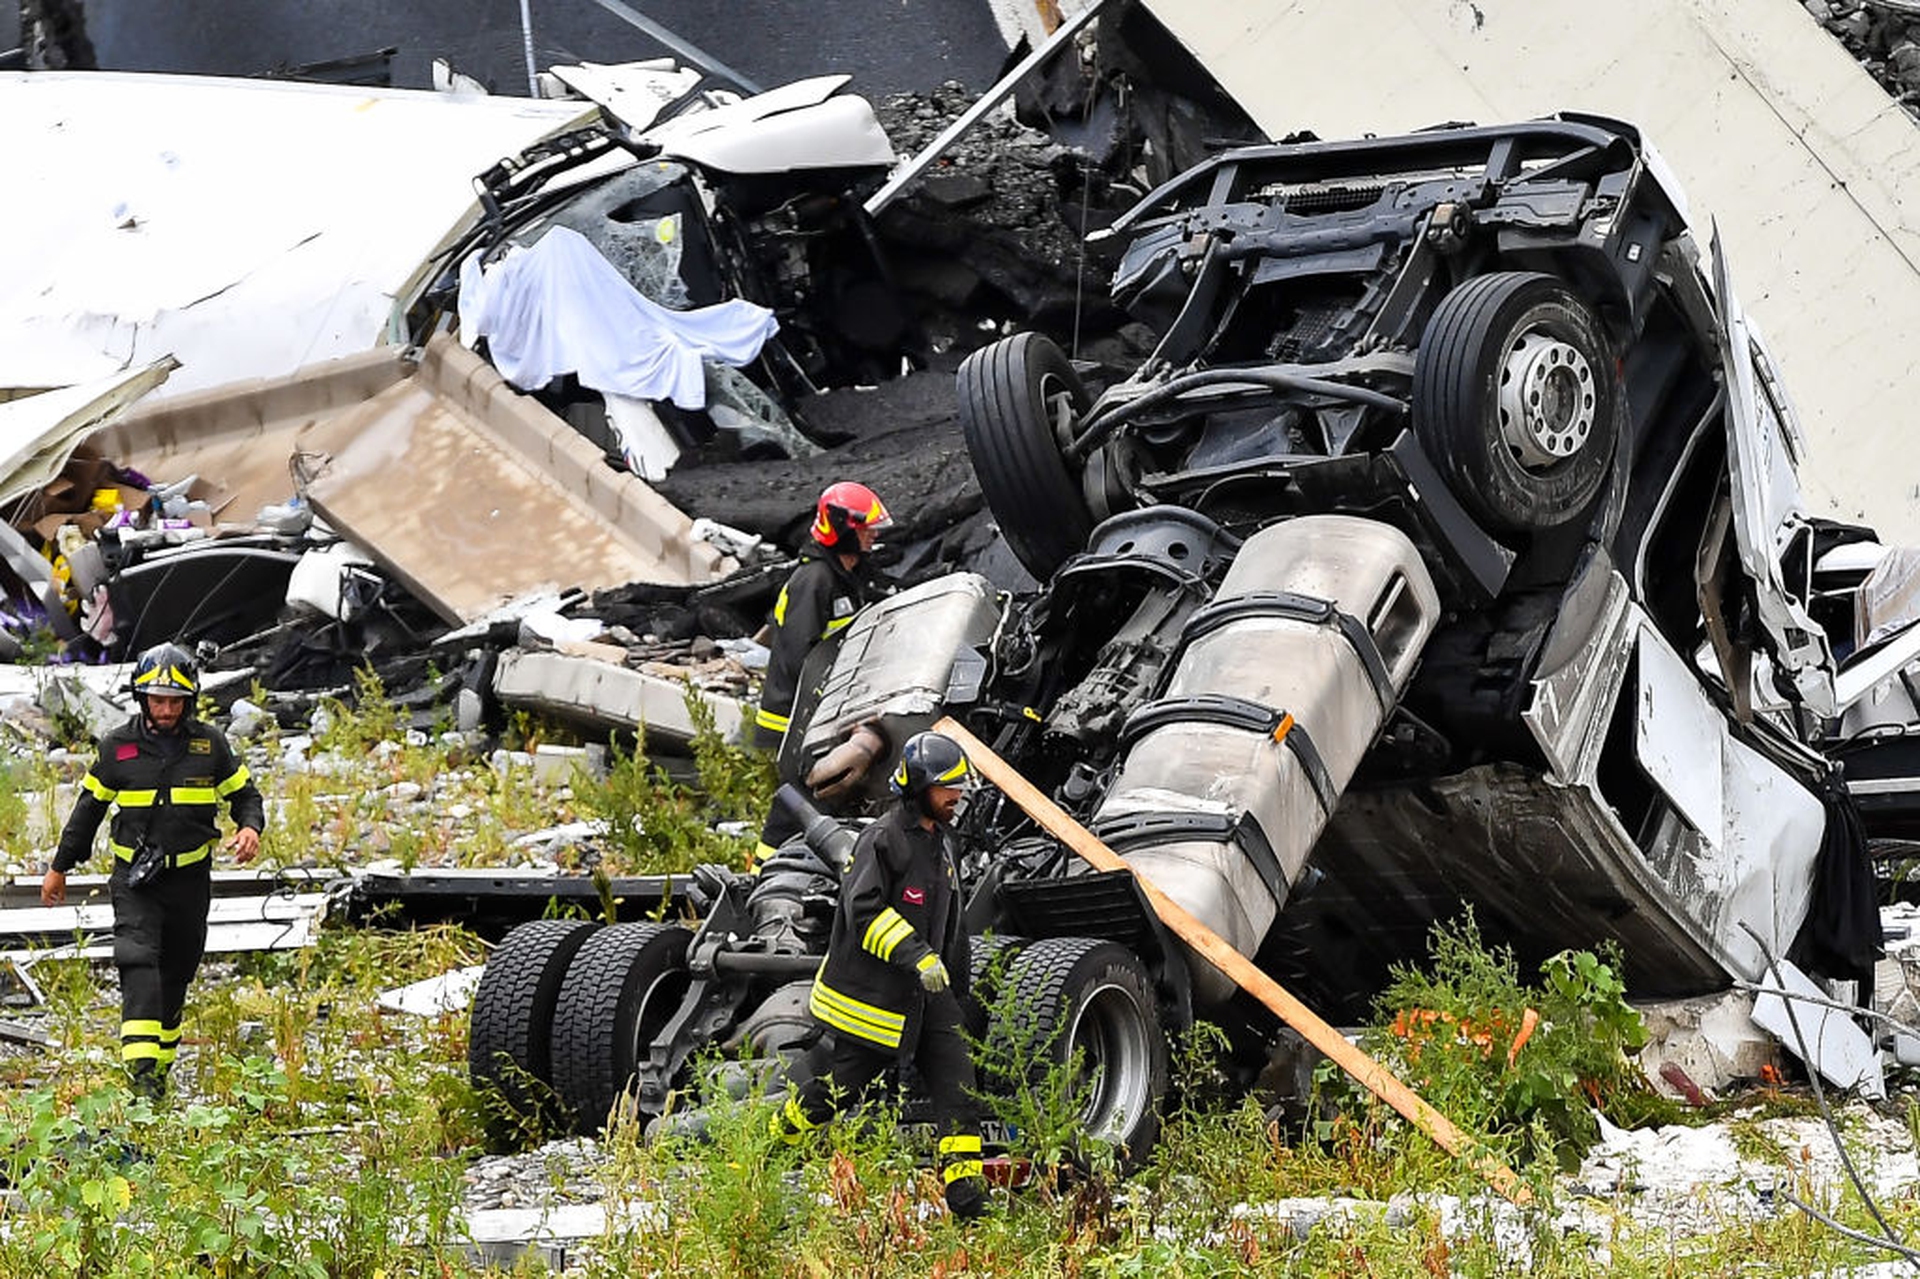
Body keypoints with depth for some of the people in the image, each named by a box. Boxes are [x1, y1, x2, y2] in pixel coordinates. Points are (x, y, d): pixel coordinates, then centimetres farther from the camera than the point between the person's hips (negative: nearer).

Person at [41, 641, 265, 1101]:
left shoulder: (210, 744, 2)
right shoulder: (119, 746, 0)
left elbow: (244, 793, 12)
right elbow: (89, 806, 10)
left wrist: (249, 827, -12)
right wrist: (60, 866, 15)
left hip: (190, 877, 2)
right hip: (134, 877, -2)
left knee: (176, 972, 11)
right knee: (138, 961, -19)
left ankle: (163, 1062, 27)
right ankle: (141, 1067, -29)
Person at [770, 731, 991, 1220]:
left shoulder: (940, 846, 16)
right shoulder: (883, 840, -13)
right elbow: (864, 912, -22)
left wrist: (955, 996, 26)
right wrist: (917, 956, -29)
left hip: (926, 996, 8)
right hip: (869, 996, -8)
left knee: (957, 1086, -5)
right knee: (828, 1087, 3)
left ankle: (964, 1188, -6)